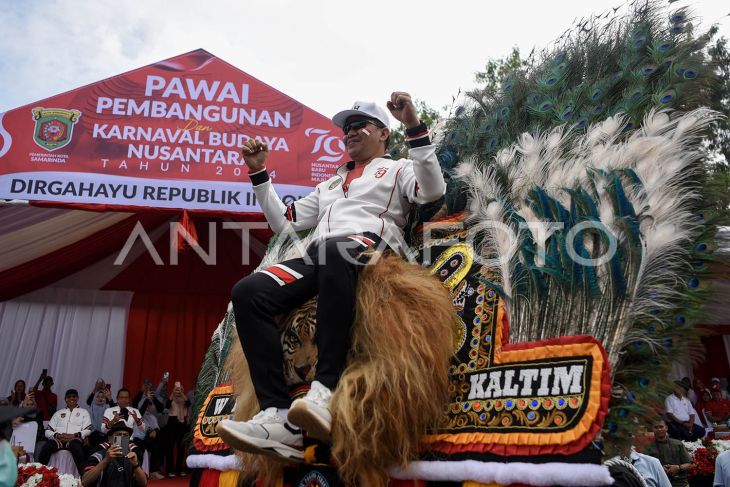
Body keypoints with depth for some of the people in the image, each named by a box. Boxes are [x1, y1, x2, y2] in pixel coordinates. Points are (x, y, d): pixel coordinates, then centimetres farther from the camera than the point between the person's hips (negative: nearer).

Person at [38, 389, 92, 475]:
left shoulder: (84, 412, 22)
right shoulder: (58, 413, 29)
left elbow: (88, 430, 8)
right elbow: (48, 431, 18)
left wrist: (73, 435, -11)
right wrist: (57, 435, -5)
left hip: (75, 439, -2)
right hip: (58, 439, 2)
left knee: (75, 446, -40)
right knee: (46, 448, -34)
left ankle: (81, 474, -44)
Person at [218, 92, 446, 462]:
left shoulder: (398, 169, 23)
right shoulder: (331, 183, 39)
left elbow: (433, 191, -1)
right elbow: (283, 223, 36)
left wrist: (414, 127, -6)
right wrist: (258, 173, 32)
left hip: (371, 247, -5)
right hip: (320, 257, 6)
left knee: (334, 250, -42)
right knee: (247, 292, -21)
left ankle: (326, 390, -42)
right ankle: (279, 416, -30)